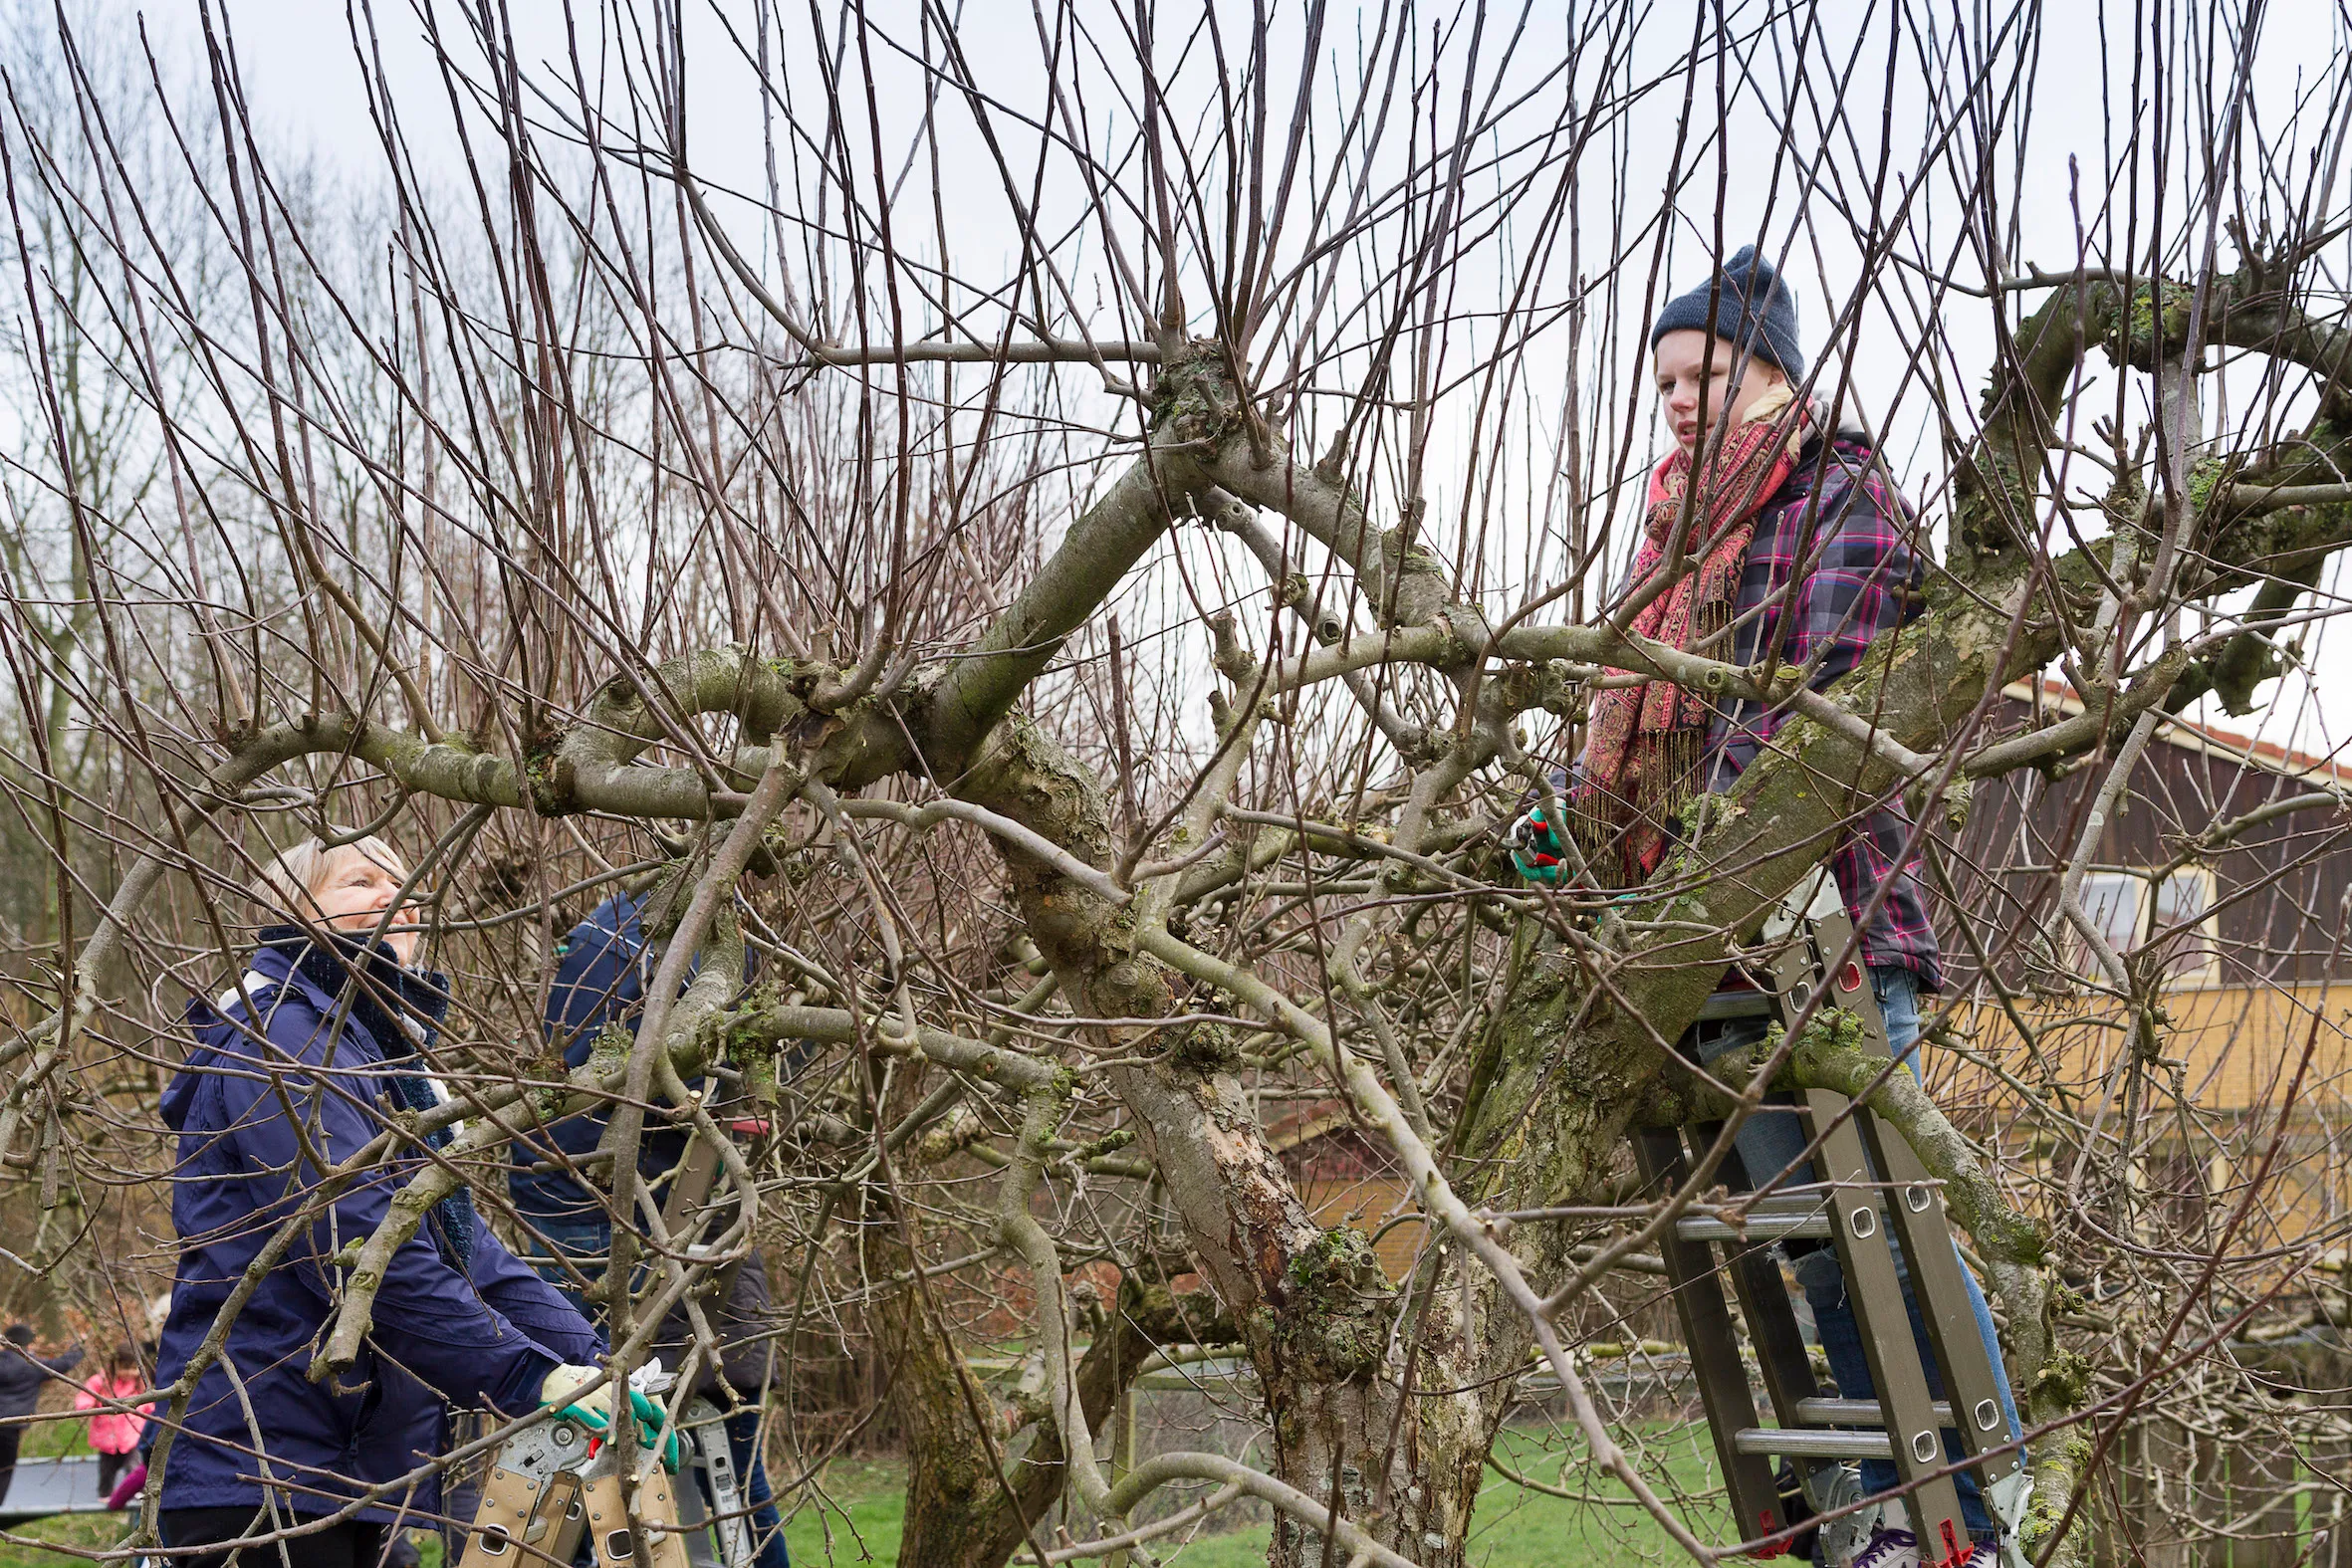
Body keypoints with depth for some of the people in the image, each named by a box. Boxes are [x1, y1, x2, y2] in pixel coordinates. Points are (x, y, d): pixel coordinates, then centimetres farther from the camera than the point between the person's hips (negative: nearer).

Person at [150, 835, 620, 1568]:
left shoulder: (382, 1061, 21)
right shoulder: (281, 1040, -11)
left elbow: (466, 1248, 13)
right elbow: (365, 1252, -22)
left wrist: (593, 1366, 0)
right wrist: (532, 1381, -23)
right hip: (260, 1475, -10)